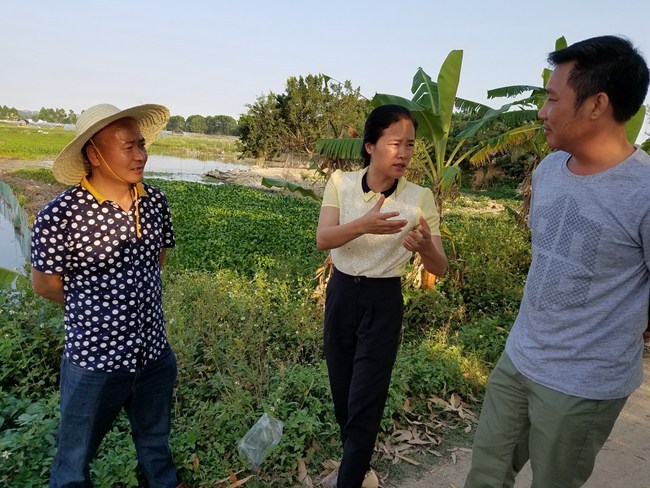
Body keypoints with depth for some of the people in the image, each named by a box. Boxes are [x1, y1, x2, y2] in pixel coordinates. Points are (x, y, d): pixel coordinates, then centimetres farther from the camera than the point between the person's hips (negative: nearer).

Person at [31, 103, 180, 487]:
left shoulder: (155, 202, -7)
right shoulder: (60, 216, -21)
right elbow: (45, 285, -7)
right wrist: (96, 309, 5)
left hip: (157, 353, 4)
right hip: (95, 360, -4)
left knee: (157, 444, 29)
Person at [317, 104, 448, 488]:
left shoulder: (420, 198, -12)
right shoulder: (341, 182, -7)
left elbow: (440, 269, -12)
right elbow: (323, 239, -18)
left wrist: (425, 246, -35)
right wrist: (363, 225, -38)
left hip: (384, 302, -2)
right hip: (341, 294, 3)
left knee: (365, 404, 0)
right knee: (342, 395, 18)